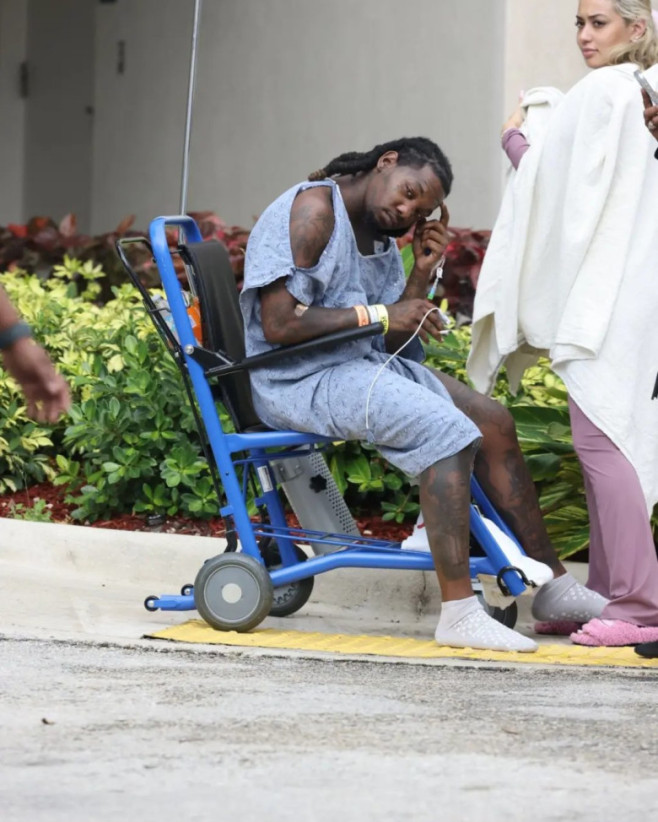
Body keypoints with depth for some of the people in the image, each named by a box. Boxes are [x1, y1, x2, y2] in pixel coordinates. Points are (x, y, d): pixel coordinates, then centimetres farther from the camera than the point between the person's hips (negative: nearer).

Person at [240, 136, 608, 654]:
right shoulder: (314, 211, -14)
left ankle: (554, 586, 13)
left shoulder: (381, 238, 15)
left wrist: (423, 273, 0)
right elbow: (278, 325, -23)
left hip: (364, 364, 10)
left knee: (493, 422, 4)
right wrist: (376, 316, -18)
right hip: (300, 378, -10)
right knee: (447, 431, -26)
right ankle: (459, 614, -29)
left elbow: (391, 341, 10)